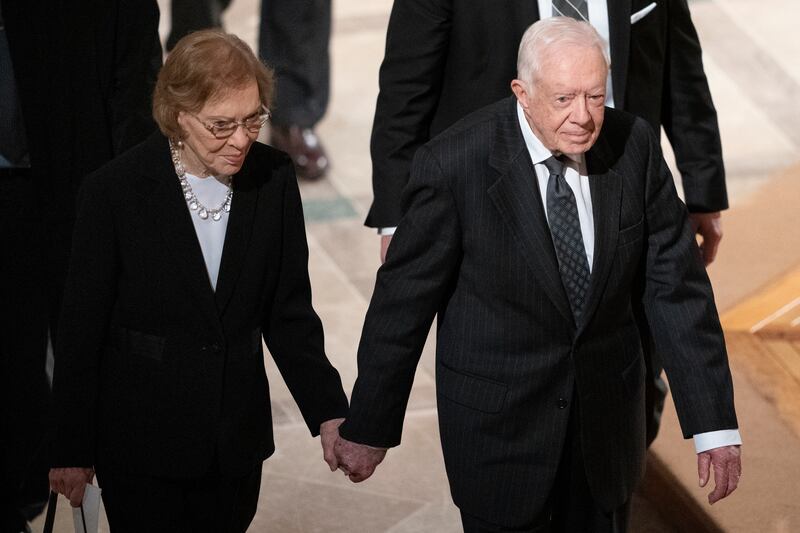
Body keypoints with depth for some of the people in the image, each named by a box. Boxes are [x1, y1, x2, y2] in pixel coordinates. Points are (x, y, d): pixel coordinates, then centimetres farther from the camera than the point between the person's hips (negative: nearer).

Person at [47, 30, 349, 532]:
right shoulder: (116, 190, -14)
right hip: (140, 448, -3)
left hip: (237, 443, 3)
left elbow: (289, 313, 3)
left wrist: (328, 412, -6)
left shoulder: (273, 180, -5)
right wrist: (72, 450, -2)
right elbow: (82, 327, -7)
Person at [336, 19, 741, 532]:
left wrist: (714, 422, -4)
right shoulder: (454, 164, -19)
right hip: (498, 423, -3)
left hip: (607, 419, 4)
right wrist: (369, 427, -4)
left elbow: (676, 283, -4)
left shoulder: (634, 145, -9)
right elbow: (405, 297, -11)